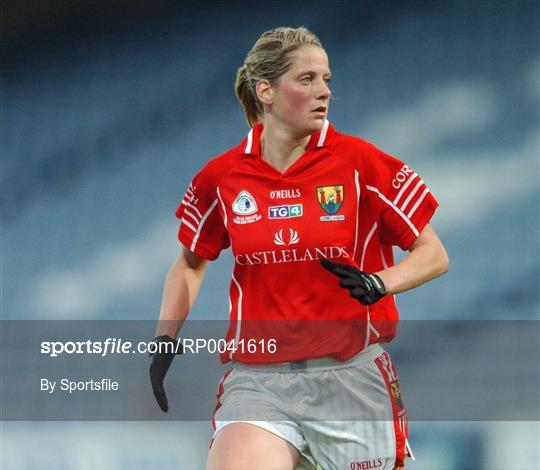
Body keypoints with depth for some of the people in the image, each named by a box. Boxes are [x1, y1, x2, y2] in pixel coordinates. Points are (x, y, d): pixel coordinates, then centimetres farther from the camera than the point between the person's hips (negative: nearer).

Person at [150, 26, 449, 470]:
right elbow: (190, 262, 20)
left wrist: (379, 282, -18)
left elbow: (434, 255, 1)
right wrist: (165, 341, 9)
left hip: (351, 378, 0)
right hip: (257, 379, 0)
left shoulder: (359, 162, -3)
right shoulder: (222, 177, 3)